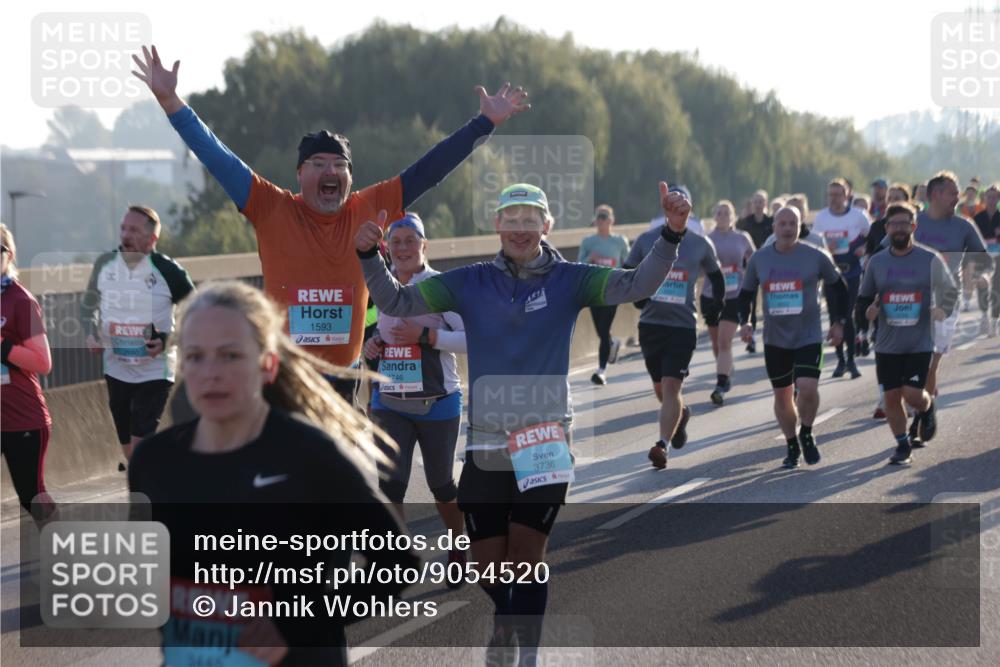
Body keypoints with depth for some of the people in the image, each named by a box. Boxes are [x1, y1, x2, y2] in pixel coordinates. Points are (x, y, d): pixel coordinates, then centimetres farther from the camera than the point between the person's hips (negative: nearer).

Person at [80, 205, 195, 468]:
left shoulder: (168, 271, -15)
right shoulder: (105, 264, -3)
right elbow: (88, 304, 16)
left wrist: (169, 340, -20)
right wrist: (91, 333, -2)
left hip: (155, 373, -5)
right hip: (116, 370, 5)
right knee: (129, 448, 14)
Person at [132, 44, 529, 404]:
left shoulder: (368, 211, 4)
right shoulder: (272, 210, -2)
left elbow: (427, 171, 8)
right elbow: (216, 158, -5)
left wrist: (485, 123, 10)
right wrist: (170, 102, -11)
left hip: (343, 380, 3)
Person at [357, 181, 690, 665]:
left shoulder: (567, 280, -2)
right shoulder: (471, 282, 1)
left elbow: (637, 284, -13)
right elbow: (397, 303, 0)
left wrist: (671, 235, -28)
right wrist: (369, 257, -17)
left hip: (545, 443, -2)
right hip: (485, 445, 2)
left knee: (525, 562, -2)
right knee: (489, 567, 9)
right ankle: (505, 625, 40)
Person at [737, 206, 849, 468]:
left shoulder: (816, 257, -4)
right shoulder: (759, 259, 2)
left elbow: (838, 286, 9)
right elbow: (746, 293, 14)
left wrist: (838, 321, 5)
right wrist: (744, 321, -1)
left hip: (809, 337, -3)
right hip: (775, 339, 3)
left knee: (808, 388, -19)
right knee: (782, 395, 8)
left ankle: (806, 434, 8)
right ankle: (792, 446, 26)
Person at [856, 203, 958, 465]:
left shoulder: (930, 259, -3)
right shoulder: (877, 262, 4)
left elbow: (950, 290, 7)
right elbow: (864, 298, 12)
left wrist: (943, 309, -13)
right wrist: (867, 310, -11)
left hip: (920, 343, -3)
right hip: (887, 344, 3)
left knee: (913, 395, -9)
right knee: (891, 397, 3)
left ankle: (927, 408, 27)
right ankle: (903, 445, 22)